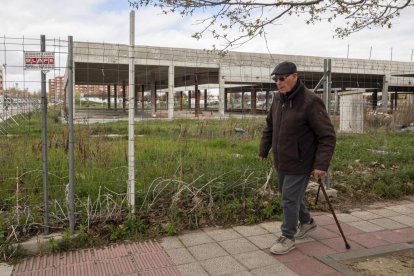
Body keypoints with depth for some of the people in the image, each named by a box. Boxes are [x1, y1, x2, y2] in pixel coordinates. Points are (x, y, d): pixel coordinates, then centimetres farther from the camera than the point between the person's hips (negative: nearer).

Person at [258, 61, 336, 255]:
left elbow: (327, 136, -19)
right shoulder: (278, 98, 2)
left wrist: (321, 164, -25)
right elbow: (269, 127, 15)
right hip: (281, 162, 8)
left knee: (289, 199, -1)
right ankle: (306, 222, 45)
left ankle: (287, 237, 18)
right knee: (289, 195, 21)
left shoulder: (310, 101, -21)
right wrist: (263, 150, 18)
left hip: (299, 163, -8)